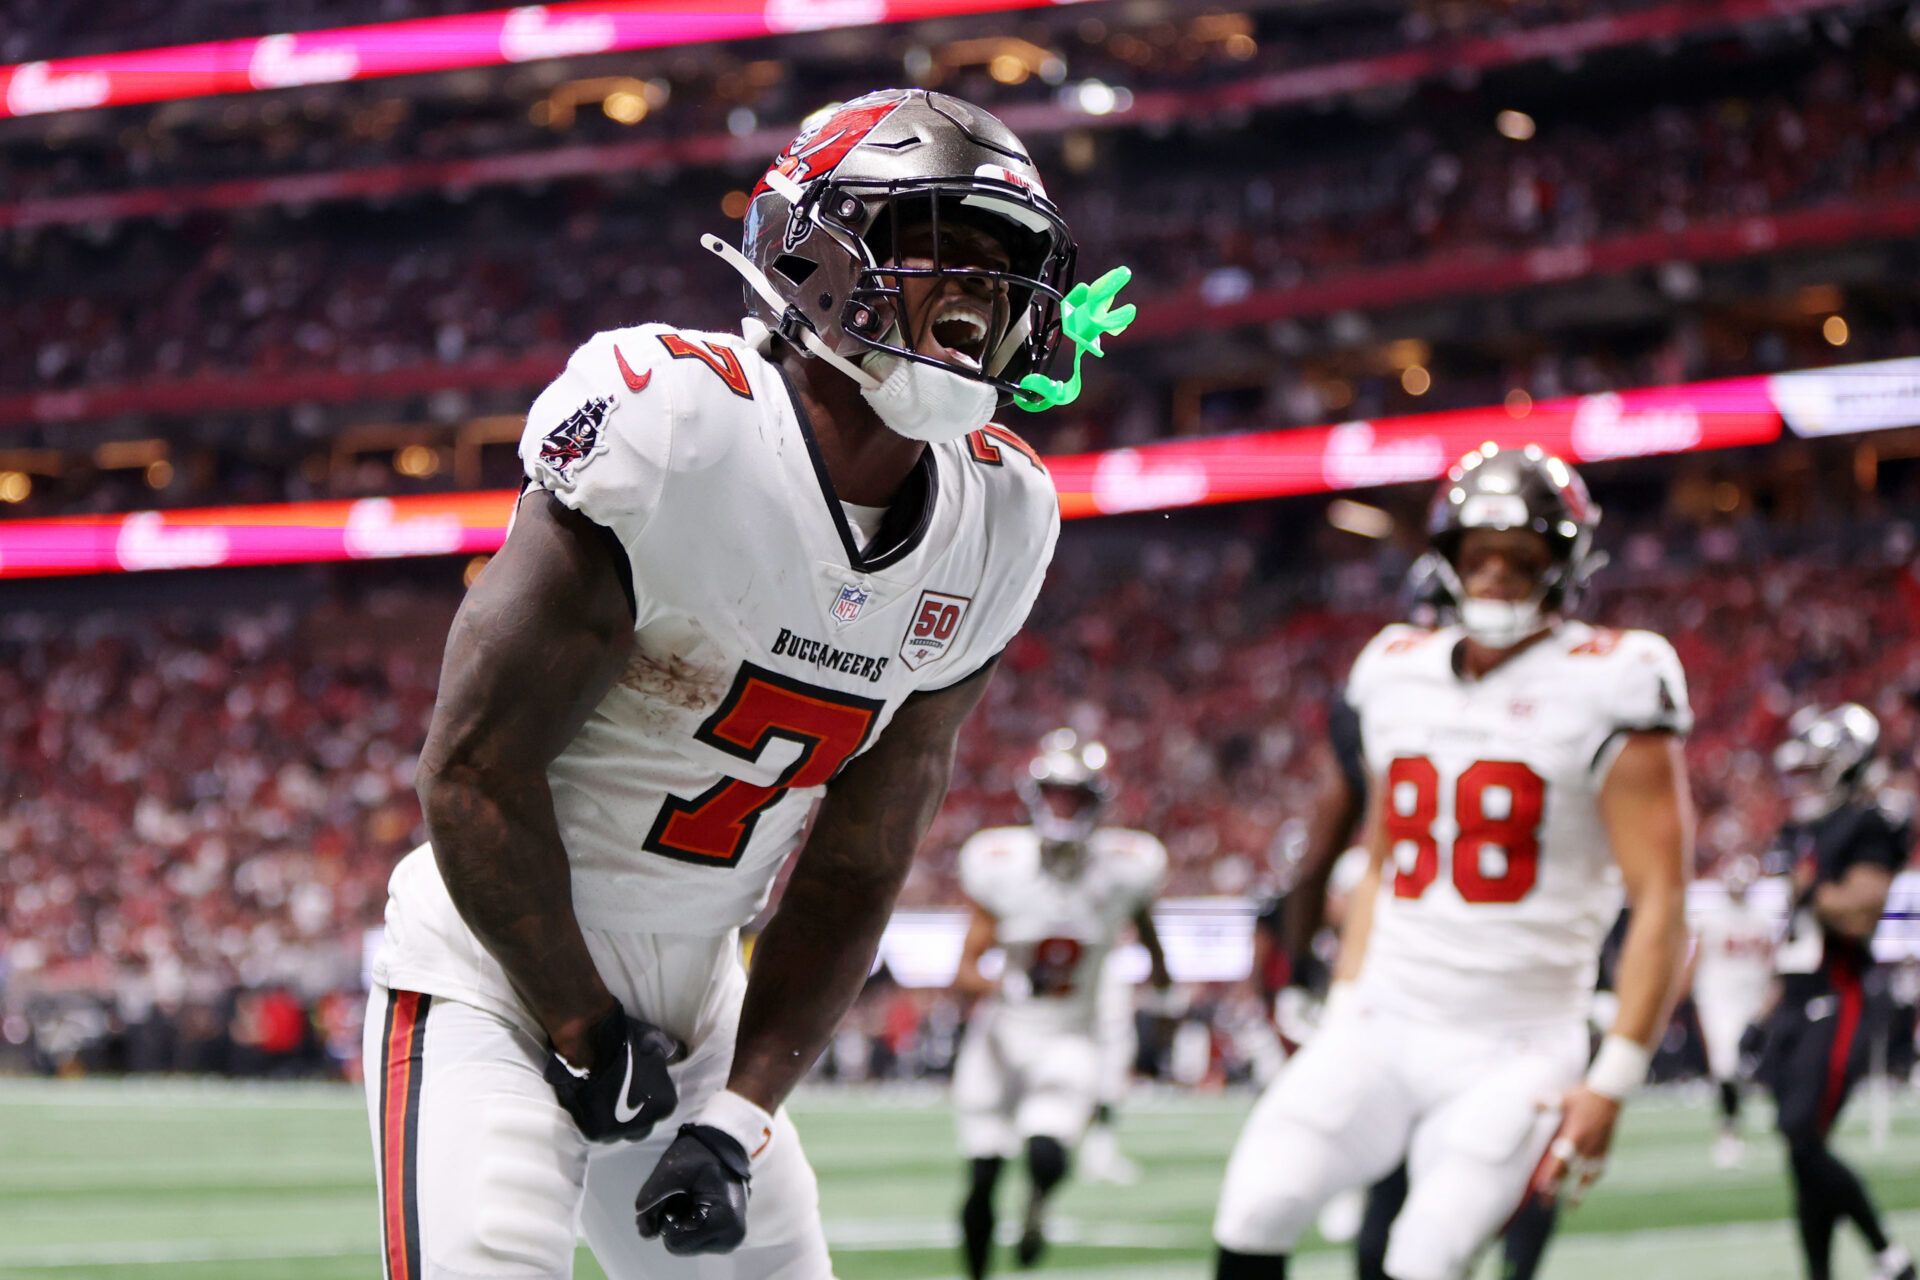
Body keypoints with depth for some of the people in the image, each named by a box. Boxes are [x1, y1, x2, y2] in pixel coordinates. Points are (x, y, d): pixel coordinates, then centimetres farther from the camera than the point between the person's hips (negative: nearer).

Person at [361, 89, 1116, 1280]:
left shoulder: (996, 522, 0)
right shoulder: (671, 422, -21)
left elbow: (856, 872, 4)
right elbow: (474, 770, -19)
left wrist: (741, 1115, -4)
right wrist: (587, 1035, -11)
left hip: (694, 1014, 7)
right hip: (499, 979, -7)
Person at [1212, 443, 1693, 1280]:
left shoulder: (1604, 691, -7)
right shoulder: (1401, 676, 10)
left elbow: (1660, 905, -10)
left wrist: (1611, 1084, -14)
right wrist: (1343, 1016, 13)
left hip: (1513, 1050, -5)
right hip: (1385, 1024, 5)